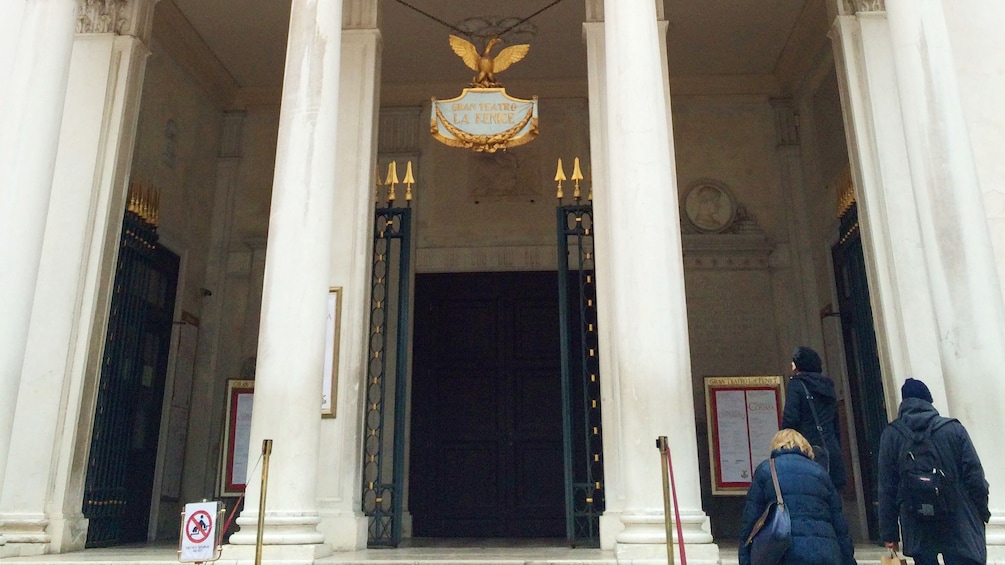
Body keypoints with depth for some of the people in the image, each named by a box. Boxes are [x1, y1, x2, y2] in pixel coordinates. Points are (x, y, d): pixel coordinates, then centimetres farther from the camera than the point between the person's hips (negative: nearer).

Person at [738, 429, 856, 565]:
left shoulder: (765, 470, 10)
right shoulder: (819, 471, 18)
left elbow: (750, 521, 4)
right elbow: (840, 525, 16)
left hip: (783, 553, -3)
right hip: (825, 554, 3)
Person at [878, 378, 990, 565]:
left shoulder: (891, 434, -2)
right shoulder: (954, 428, -3)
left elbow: (887, 487, -3)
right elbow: (975, 477, -3)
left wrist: (889, 532, 3)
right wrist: (983, 513, 13)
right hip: (958, 526, -1)